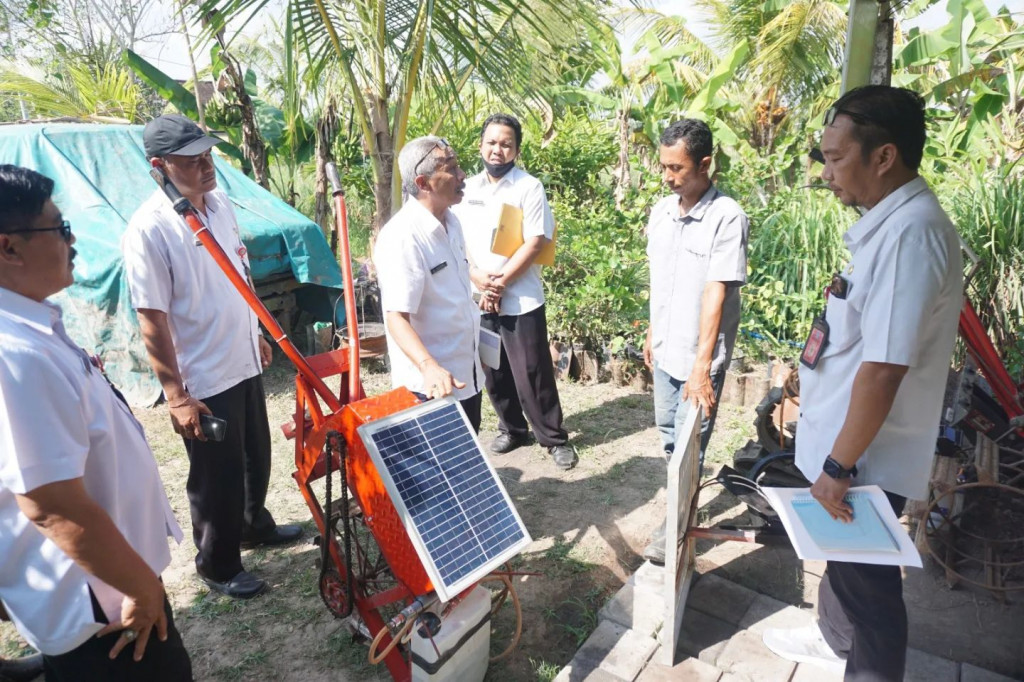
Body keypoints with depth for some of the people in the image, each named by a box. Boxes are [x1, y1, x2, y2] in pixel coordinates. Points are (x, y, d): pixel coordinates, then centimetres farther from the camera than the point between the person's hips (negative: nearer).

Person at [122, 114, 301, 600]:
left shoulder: (220, 204, 1)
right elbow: (152, 320, -20)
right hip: (203, 381, -7)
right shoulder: (149, 230, -21)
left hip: (244, 363, 7)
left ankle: (255, 525, 49)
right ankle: (218, 566, 33)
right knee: (217, 479, 10)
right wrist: (177, 396, -18)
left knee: (256, 457, 24)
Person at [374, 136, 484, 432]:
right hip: (433, 384, -9)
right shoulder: (401, 238, -23)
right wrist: (429, 366, -42)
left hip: (466, 373, 9)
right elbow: (397, 318, -29)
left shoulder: (451, 221, 6)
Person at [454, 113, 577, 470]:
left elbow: (535, 243, -12)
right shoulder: (467, 189, 8)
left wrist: (500, 283, -14)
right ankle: (512, 428, 32)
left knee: (532, 374, 0)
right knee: (494, 372, 13)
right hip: (478, 299, 5)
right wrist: (477, 278, -10)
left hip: (521, 300, -5)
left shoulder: (529, 187, -6)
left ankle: (555, 438, 16)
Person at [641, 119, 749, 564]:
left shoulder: (727, 217, -18)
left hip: (699, 357, -7)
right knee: (668, 433, 20)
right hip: (666, 348, 7)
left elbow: (716, 295, -23)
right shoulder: (661, 211, 3)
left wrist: (701, 367, -25)